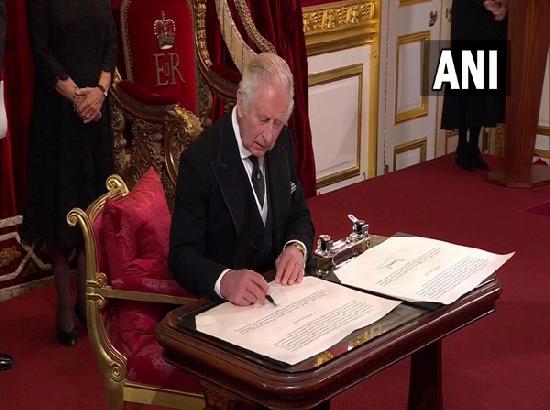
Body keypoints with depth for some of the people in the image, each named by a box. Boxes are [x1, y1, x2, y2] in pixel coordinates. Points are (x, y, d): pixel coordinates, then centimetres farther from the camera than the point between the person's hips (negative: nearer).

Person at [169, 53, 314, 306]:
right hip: (227, 304, -4)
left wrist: (297, 248, -9)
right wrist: (224, 280, -36)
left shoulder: (281, 140, 4)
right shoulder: (200, 161, -15)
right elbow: (182, 256, -16)